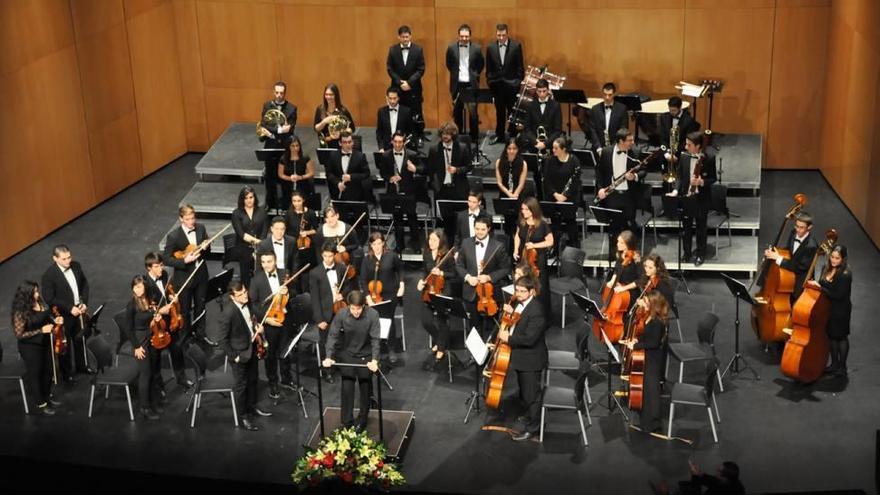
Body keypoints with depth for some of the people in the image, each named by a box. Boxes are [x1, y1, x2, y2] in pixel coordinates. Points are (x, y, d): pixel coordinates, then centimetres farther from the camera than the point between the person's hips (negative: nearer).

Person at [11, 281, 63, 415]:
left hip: (45, 343, 7)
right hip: (30, 348, -7)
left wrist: (54, 320, -8)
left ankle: (47, 397, 43)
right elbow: (19, 334, -22)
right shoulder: (20, 312, -26)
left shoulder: (39, 303, -6)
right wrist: (41, 330, -27)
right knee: (34, 374, 11)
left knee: (49, 370, 20)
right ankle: (41, 404, 28)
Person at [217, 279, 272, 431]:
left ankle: (252, 407, 44)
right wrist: (233, 356, -18)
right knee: (240, 385, 10)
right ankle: (244, 417, 26)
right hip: (240, 353, -7)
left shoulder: (247, 303, -7)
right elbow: (222, 340, -22)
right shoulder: (228, 312, -29)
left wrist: (258, 327, -2)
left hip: (252, 348, 7)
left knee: (253, 380, 23)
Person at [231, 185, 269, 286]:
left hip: (259, 250, 0)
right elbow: (240, 233, -10)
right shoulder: (236, 213, -1)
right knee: (245, 279, 7)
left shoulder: (261, 212, 3)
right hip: (243, 250, 0)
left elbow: (265, 231, -2)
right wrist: (256, 240, -19)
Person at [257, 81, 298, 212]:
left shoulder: (292, 108, -4)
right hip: (270, 146, 2)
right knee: (270, 177, 10)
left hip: (286, 147, -1)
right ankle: (271, 204, 23)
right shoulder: (267, 106, 1)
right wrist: (280, 130, -23)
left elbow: (290, 129, -12)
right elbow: (263, 126, -9)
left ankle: (286, 204, 18)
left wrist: (271, 132, -20)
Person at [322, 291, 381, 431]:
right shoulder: (342, 314, -18)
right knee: (347, 389, 2)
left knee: (365, 389, 10)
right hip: (347, 355, 1)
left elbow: (375, 339, -22)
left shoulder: (372, 314, -22)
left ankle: (362, 420, 28)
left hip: (365, 356, -1)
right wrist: (329, 356, -25)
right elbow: (333, 335, -15)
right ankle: (346, 422, 13)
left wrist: (374, 360, -33)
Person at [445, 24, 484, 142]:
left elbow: (481, 64, 10)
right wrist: (456, 74, 9)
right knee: (457, 112, 10)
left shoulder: (476, 48, -3)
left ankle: (474, 137, 11)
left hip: (471, 85, -1)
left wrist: (475, 75, 5)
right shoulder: (451, 48, -2)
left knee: (473, 111, 0)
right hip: (457, 84, 1)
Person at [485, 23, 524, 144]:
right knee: (499, 112, 10)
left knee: (512, 111, 4)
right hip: (497, 85, 2)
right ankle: (499, 135, 19)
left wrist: (518, 82, -6)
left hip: (512, 85, -2)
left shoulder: (516, 46, -4)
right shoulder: (490, 48, 3)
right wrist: (490, 82, 1)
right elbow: (488, 69, 7)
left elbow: (520, 66, -2)